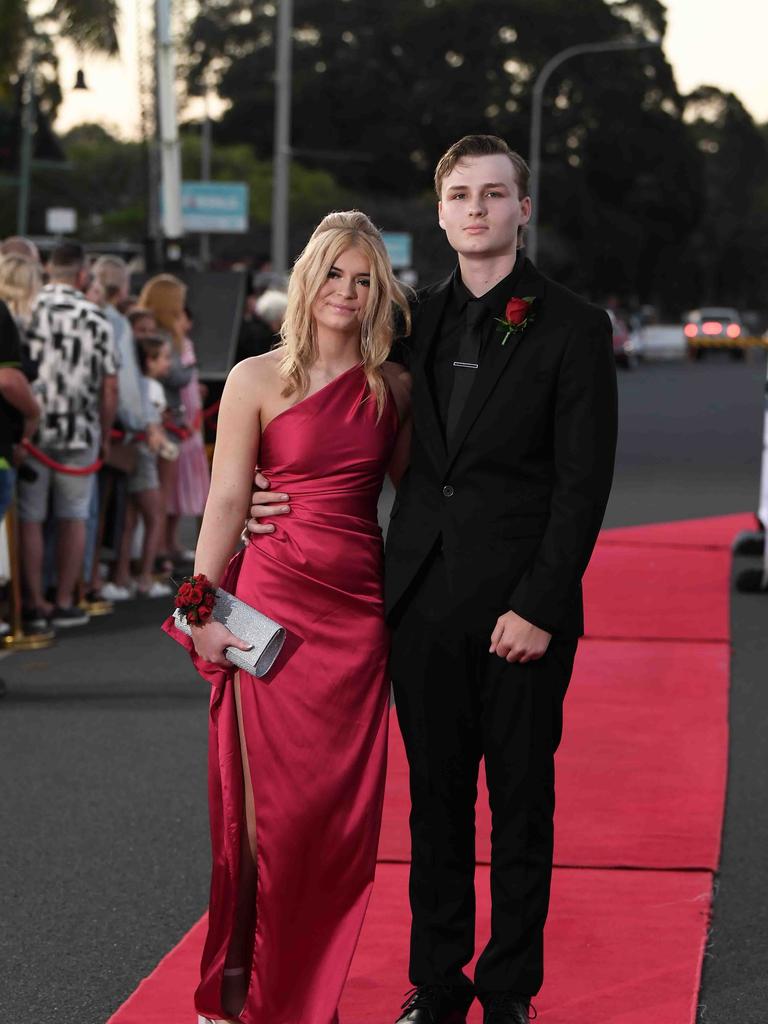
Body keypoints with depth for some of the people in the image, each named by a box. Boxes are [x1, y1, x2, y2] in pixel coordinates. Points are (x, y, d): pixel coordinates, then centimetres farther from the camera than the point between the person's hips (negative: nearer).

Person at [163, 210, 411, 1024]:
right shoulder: (258, 380, -2)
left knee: (344, 805, 4)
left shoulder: (391, 387, 8)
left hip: (359, 608, 3)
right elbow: (226, 501, -4)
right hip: (277, 598, -3)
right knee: (271, 800, 0)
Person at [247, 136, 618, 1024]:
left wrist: (539, 607, -14)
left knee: (521, 804, 6)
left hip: (521, 608, -4)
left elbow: (584, 482, -8)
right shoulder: (416, 320, 10)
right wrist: (276, 489, 6)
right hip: (424, 601, 4)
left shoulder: (572, 328, -4)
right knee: (436, 801, 11)